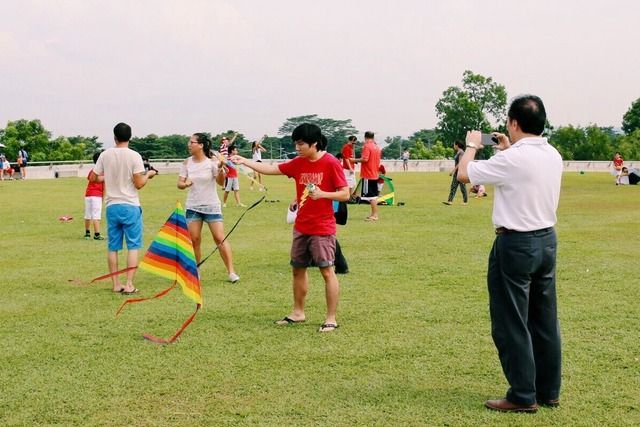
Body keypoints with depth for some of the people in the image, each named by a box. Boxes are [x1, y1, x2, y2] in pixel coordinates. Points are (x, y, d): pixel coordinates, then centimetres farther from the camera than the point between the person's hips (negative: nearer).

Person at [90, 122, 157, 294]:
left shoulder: (105, 155, 1)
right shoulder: (134, 156, -9)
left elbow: (93, 178, 7)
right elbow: (139, 184, -11)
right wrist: (148, 175, 8)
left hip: (112, 206, 3)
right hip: (130, 206, -3)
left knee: (113, 247, 10)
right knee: (133, 246, 2)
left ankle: (116, 284, 13)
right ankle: (129, 285, -3)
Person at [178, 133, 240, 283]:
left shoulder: (211, 162, -8)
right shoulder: (187, 163, 2)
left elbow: (221, 182, -12)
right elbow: (180, 183, 3)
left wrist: (220, 170, -32)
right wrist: (184, 184, -20)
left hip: (211, 206, -3)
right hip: (192, 207, 3)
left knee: (220, 238, -6)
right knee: (194, 240, 3)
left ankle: (231, 272, -1)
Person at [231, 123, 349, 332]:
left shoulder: (331, 163, -12)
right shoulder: (298, 163, 6)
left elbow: (345, 194, -11)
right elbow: (270, 169, 9)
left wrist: (322, 194, -25)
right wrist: (243, 161, 2)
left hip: (322, 229, -7)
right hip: (301, 227, 7)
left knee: (327, 271, -4)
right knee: (298, 269, 14)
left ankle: (331, 319, 2)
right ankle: (298, 313, 27)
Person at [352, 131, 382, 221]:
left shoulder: (367, 146, -14)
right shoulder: (377, 147, 11)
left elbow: (365, 159, -24)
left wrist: (355, 160, -10)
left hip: (367, 175, -8)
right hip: (375, 174, 8)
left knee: (371, 196, -6)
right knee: (374, 195, 13)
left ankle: (374, 215, -6)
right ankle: (374, 214, 18)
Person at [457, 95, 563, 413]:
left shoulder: (512, 159, -19)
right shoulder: (553, 156, 5)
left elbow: (464, 174, -9)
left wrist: (472, 146, 8)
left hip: (516, 244, -8)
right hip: (547, 240, 8)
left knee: (511, 324, 1)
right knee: (545, 320, 14)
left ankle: (523, 396, 6)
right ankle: (548, 391, 23)